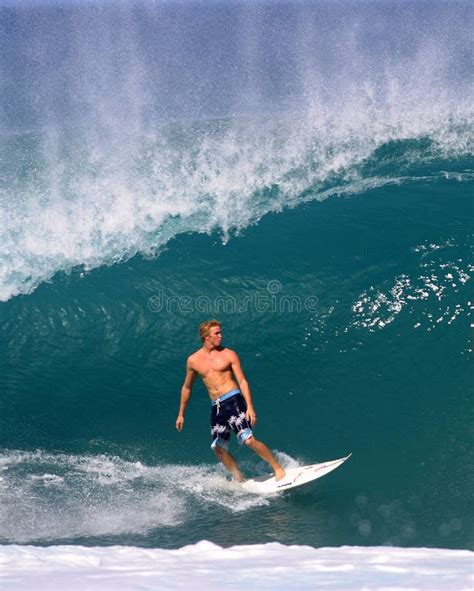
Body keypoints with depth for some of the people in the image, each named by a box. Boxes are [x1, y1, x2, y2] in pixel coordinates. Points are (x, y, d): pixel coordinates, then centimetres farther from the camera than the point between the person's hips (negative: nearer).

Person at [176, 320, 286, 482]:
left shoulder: (229, 355, 1)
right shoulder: (193, 360, 9)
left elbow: (242, 381, -4)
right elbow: (187, 387, 20)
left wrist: (250, 407, -16)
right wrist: (181, 414, 21)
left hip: (233, 400, -4)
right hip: (216, 407, 4)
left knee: (249, 440, -17)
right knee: (219, 449, 5)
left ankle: (278, 469, -4)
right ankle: (240, 480, 22)